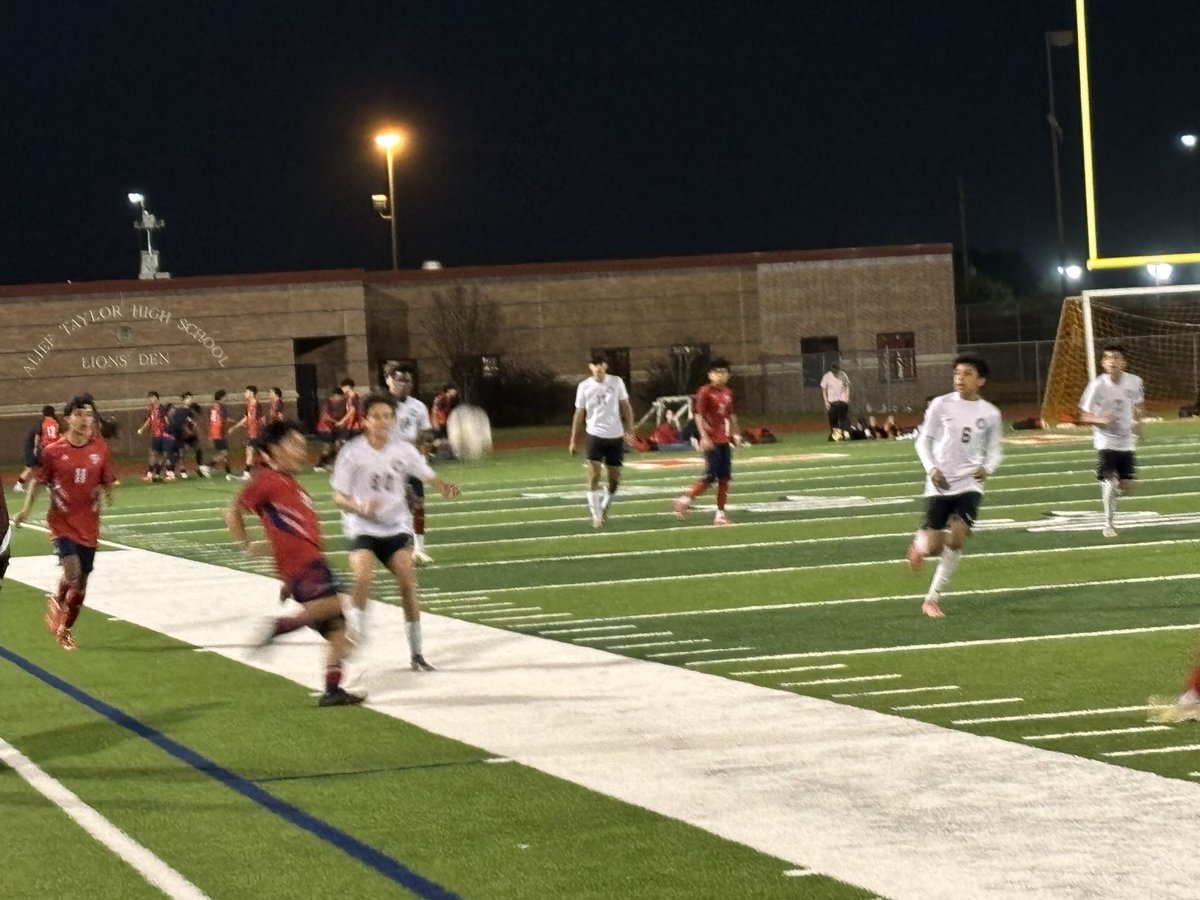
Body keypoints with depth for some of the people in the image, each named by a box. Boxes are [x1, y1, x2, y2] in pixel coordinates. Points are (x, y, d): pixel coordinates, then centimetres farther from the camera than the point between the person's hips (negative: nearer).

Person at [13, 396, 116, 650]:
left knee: (82, 581, 8)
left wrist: (106, 492, -12)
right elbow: (39, 481, 2)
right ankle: (56, 601, 10)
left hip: (88, 524, 3)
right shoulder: (54, 451, -7)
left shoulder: (101, 449, -2)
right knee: (72, 571, -22)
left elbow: (108, 482, 8)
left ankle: (65, 629, 28)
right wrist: (26, 510, -7)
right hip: (62, 521, -3)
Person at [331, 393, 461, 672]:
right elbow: (339, 497, -7)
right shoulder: (353, 453, -9)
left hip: (396, 526, 2)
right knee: (362, 577, -27)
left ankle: (416, 653, 1)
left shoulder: (403, 450, -2)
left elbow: (428, 476, 2)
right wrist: (361, 508, -27)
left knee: (407, 582, -10)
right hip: (363, 527, -2)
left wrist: (446, 488, -21)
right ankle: (356, 631, -5)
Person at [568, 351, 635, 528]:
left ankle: (604, 507, 31)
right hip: (595, 435, -2)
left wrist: (629, 430, -3)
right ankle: (596, 515, -6)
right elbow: (579, 414, 4)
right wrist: (573, 440, 2)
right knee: (594, 476, -13)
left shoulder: (616, 382, 0)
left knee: (615, 479, 6)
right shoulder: (584, 386, -2)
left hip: (615, 436, 2)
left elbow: (626, 407, 6)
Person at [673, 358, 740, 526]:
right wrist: (704, 437, -22)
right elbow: (698, 415, -14)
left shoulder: (728, 393, 11)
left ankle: (720, 513, 12)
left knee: (724, 477, 5)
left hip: (724, 440, 7)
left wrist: (736, 434, 19)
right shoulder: (705, 392, -10)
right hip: (711, 441, -7)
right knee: (710, 477, -9)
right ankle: (685, 499, 6)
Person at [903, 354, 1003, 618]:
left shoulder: (990, 414, 0)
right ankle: (920, 543, 37)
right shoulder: (940, 405, -4)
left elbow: (994, 450, 10)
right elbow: (923, 440, 2)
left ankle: (932, 598, -2)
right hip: (940, 484, -1)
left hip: (969, 484, 1)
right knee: (933, 547, -4)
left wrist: (987, 468, -12)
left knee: (956, 538, -16)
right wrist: (931, 468, -15)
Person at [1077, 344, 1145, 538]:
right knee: (1109, 481, -14)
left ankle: (1108, 499, 38)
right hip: (1105, 441, -4)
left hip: (1126, 441, 4)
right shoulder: (1097, 385, -14)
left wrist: (1137, 422, -2)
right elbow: (1084, 416, -6)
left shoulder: (1134, 382, -5)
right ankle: (1109, 524, 0)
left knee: (1127, 485, 5)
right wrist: (1100, 420, -26)